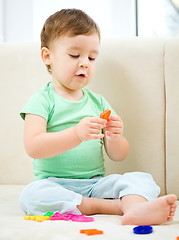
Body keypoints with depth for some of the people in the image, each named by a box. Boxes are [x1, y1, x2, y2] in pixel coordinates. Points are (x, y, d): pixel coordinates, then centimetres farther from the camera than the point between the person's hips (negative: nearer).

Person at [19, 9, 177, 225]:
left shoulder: (98, 102, 12)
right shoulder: (42, 100, -1)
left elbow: (118, 156, 10)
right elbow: (33, 147, -17)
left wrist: (115, 138, -13)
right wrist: (77, 134, -31)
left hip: (96, 183, 4)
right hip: (55, 184, -3)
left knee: (142, 179, -15)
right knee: (30, 195, -33)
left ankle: (136, 208, -49)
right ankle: (119, 206, -30)